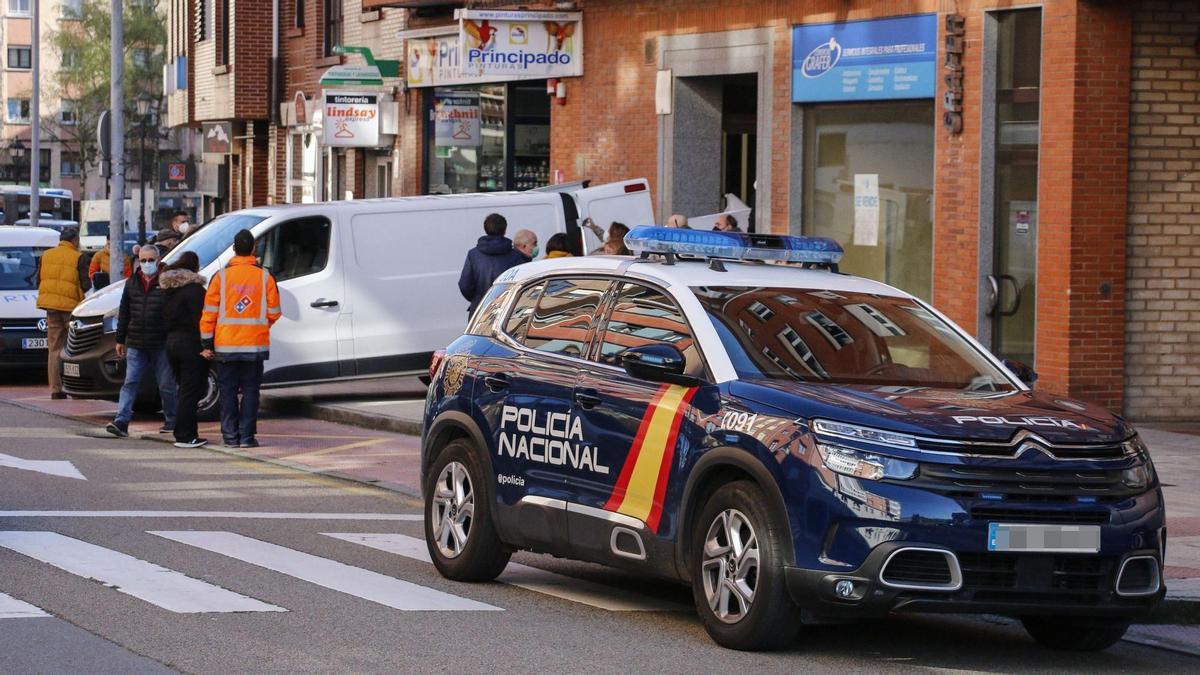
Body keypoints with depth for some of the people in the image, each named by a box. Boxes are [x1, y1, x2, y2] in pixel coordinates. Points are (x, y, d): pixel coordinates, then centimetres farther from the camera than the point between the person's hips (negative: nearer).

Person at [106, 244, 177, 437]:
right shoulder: (132, 283, 11)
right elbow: (124, 313, 16)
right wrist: (120, 340, 14)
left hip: (161, 345, -4)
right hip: (136, 344, 4)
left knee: (166, 385, 6)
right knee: (130, 383, -4)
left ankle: (171, 421, 19)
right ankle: (121, 421, -9)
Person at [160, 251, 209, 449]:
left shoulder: (168, 289, 12)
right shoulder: (194, 288, -13)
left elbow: (165, 317, 14)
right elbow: (200, 319, -17)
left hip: (171, 342, 8)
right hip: (191, 343, -8)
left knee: (184, 389, 17)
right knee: (191, 390, -4)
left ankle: (186, 434, 19)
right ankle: (185, 436, -6)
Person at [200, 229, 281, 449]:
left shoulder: (221, 277, -3)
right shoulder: (265, 277, -1)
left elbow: (209, 313, -3)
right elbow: (274, 313, 3)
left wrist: (207, 343, 3)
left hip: (226, 346, 0)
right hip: (255, 345, 0)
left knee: (228, 391, 7)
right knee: (250, 390, 6)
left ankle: (230, 436, 6)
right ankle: (247, 436, 2)